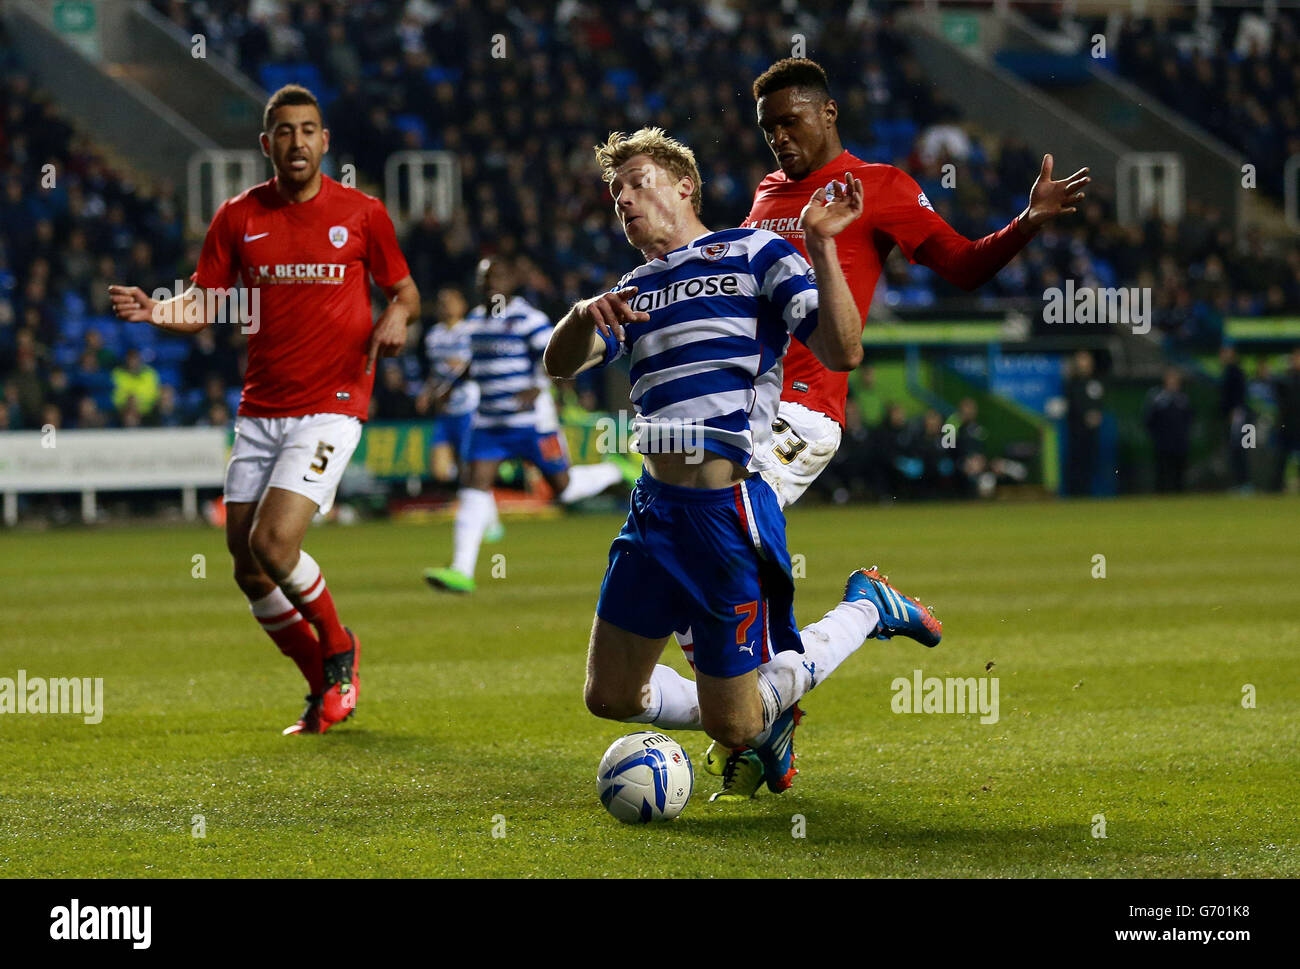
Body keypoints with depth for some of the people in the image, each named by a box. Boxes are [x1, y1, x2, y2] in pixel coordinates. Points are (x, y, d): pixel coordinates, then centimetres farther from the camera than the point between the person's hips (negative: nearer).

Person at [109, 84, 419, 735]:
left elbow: (404, 291, 11)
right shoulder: (239, 217, 5)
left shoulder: (362, 215, 0)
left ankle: (338, 649, 9)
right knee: (248, 569, 1)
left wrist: (396, 317, -13)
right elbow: (202, 308, 7)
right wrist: (156, 311, -14)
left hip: (330, 407, -4)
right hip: (260, 409, 4)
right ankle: (326, 686, 20)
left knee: (273, 544, -19)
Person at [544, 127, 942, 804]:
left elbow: (842, 353, -9)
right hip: (653, 510, 7)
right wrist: (584, 315, -17)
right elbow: (560, 364, 4)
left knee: (735, 726, 0)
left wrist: (821, 248, -19)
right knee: (610, 697, 9)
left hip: (724, 512, -7)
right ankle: (760, 721, 32)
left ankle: (866, 609, 21)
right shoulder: (634, 291, 18)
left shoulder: (753, 253, 0)